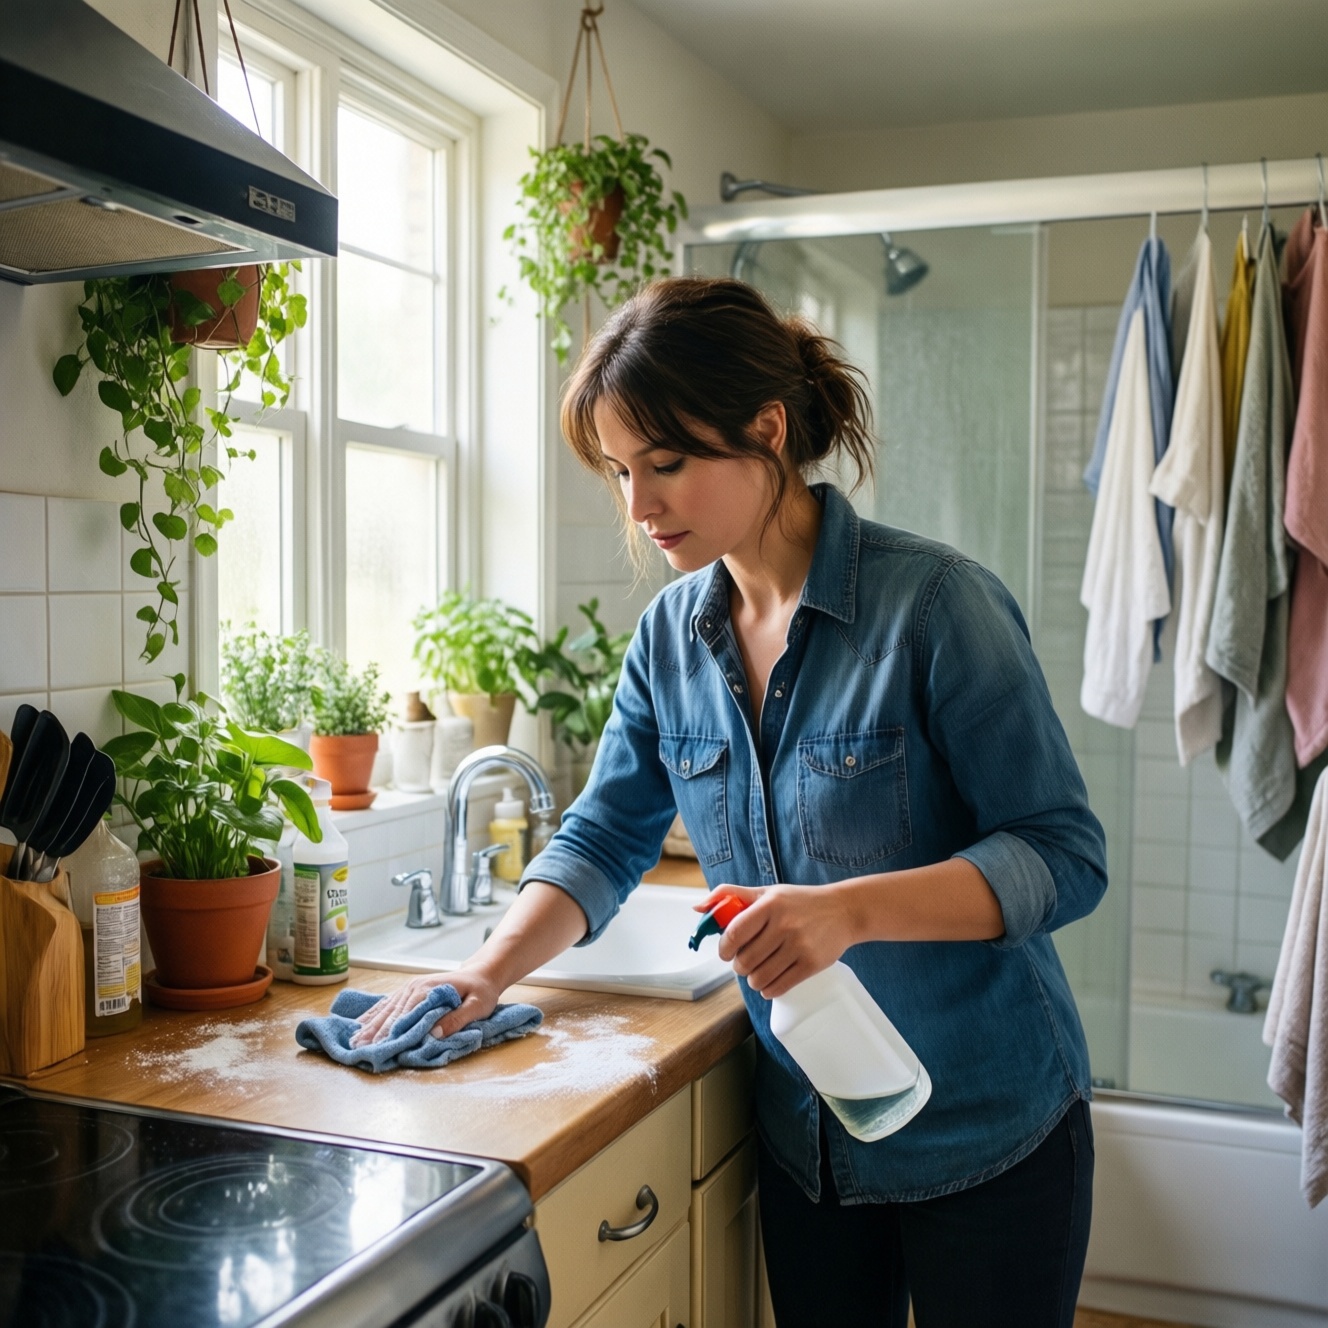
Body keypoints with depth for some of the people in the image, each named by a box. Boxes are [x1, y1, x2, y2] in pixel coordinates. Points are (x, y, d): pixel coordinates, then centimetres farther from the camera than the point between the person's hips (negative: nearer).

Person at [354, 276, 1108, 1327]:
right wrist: (488, 973, -10)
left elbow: (1065, 854, -19)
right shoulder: (671, 635, -1)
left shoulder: (934, 601, -19)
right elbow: (605, 839, 6)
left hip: (987, 1132, -4)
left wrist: (852, 908, -33)